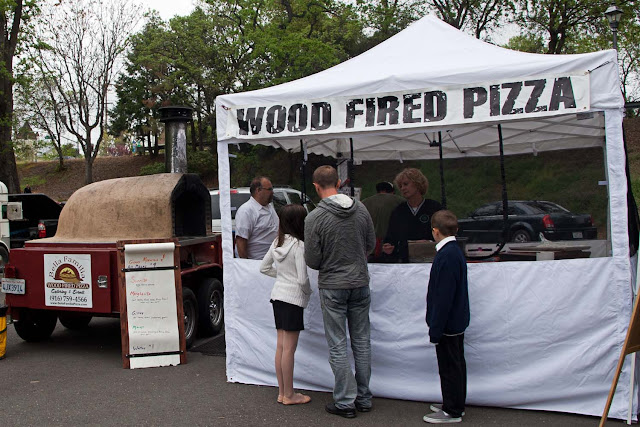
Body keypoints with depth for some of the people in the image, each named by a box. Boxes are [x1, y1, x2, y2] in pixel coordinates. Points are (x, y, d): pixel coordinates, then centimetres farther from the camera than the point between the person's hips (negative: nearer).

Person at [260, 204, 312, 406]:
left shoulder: (276, 243, 7)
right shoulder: (298, 245, -16)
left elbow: (264, 268, 16)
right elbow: (303, 279, -17)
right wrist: (309, 291, 1)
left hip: (278, 295, 8)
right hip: (293, 298, -8)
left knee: (281, 346, 13)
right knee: (289, 349, 0)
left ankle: (282, 392, 21)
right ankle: (289, 395, 9)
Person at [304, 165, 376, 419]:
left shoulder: (315, 218, -15)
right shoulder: (360, 209, -2)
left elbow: (312, 260, -11)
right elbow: (371, 245, 8)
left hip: (332, 287, -4)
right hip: (360, 283, 4)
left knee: (337, 346, 5)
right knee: (362, 342, 14)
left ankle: (345, 401, 11)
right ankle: (364, 398, 23)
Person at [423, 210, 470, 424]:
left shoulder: (447, 256, -23)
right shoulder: (455, 251, 9)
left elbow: (444, 297, -24)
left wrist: (435, 330, -19)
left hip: (448, 324, -10)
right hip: (457, 322, 10)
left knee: (449, 367, 2)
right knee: (456, 365, 19)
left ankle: (452, 412, 13)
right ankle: (455, 405, 32)